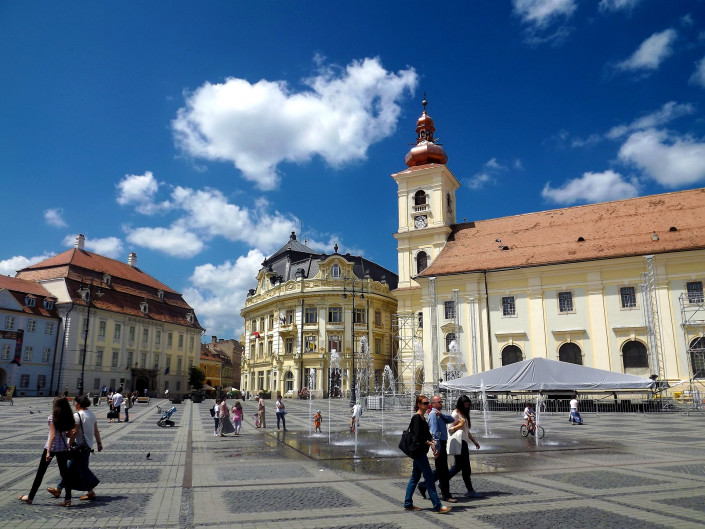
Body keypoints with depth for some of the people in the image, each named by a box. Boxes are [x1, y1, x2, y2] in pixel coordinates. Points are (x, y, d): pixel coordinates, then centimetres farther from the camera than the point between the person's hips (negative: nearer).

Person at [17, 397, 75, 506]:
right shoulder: (69, 419, 2)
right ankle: (68, 499, 4)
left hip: (51, 447, -4)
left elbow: (53, 435, -17)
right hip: (64, 448, 4)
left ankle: (30, 497, 26)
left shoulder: (52, 418, -10)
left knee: (40, 472, 13)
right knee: (64, 472, 7)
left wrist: (48, 452, -17)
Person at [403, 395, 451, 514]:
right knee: (429, 477, -6)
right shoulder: (416, 417, -15)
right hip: (419, 451, -10)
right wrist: (430, 443, -16)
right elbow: (417, 437, -21)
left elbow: (427, 433, 18)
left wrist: (432, 441, 2)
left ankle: (408, 503, 20)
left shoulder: (423, 417, 14)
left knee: (415, 477, 13)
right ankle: (437, 506, -2)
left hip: (420, 452, 10)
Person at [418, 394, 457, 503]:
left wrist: (441, 414, -13)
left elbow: (452, 420, 3)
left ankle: (423, 485, 25)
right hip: (438, 444, -10)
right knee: (443, 470, -2)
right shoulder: (433, 414, -13)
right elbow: (435, 432, -18)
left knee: (440, 470, 16)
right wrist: (437, 448, -22)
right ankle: (446, 495, 7)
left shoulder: (440, 414, 17)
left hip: (443, 443, 10)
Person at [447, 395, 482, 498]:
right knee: (466, 467, -4)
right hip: (459, 443, -9)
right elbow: (450, 429, -16)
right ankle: (470, 491, 3)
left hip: (464, 443, 9)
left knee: (458, 466, 12)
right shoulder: (455, 414, -11)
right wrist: (459, 425, -25)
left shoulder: (464, 414, 18)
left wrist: (474, 441, 24)